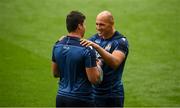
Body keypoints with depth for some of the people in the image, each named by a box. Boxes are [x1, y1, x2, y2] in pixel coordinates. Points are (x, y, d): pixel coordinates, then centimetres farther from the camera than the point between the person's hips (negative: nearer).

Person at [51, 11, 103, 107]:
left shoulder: (57, 46, 3)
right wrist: (97, 66, 3)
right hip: (80, 100, -6)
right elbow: (94, 79, -15)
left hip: (61, 97, 6)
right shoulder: (86, 50, -17)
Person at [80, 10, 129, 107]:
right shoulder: (95, 38, 5)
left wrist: (97, 47, -40)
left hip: (112, 95, -5)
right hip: (92, 91, 5)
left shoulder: (121, 41, -12)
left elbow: (115, 62, -28)